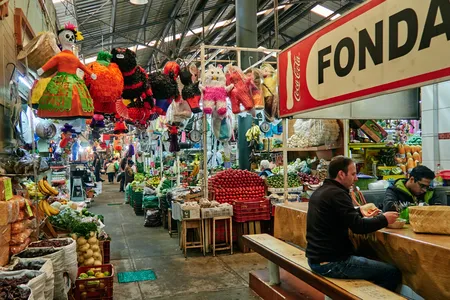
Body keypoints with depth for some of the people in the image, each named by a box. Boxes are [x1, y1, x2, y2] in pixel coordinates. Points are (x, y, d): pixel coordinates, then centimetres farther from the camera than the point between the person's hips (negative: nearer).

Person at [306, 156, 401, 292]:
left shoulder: (320, 191, 10)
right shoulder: (337, 193, -19)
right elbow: (359, 227, -21)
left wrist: (359, 211, 14)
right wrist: (384, 219, -6)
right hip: (331, 263, -10)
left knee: (367, 256, 29)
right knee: (393, 273, -5)